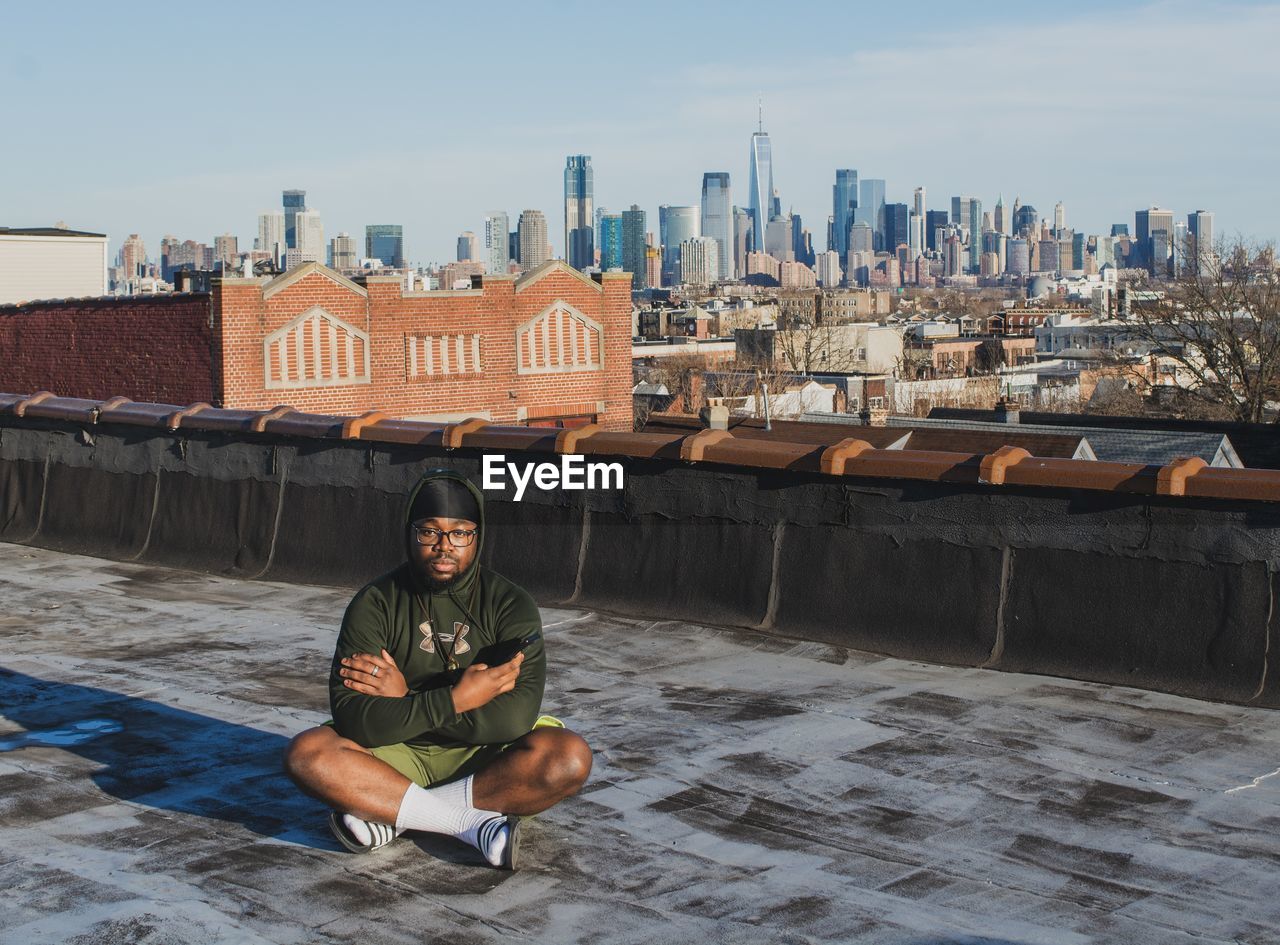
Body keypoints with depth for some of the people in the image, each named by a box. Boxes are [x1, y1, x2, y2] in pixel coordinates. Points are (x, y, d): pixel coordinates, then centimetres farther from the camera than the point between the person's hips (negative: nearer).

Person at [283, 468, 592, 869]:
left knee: (570, 757, -28)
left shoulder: (510, 605, -6)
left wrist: (405, 700, -18)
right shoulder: (376, 603, -6)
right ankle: (477, 823, -26)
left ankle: (389, 814, -22)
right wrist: (454, 700, -23)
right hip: (398, 756, 0)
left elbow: (515, 717, -21)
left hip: (482, 758, 0)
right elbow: (351, 718, -18)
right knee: (306, 754, -26)